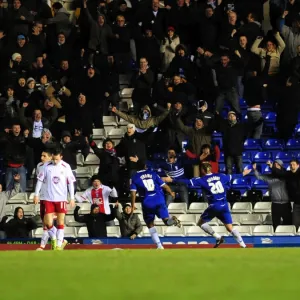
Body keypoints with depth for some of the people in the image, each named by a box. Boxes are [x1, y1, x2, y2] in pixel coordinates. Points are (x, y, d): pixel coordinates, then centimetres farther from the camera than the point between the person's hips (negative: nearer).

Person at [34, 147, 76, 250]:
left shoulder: (66, 167, -2)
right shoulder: (47, 167, -2)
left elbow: (70, 183, 2)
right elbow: (40, 180, 4)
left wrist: (72, 198, -2)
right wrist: (36, 194, 0)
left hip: (61, 199, 0)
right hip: (48, 198, 0)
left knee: (60, 222, 1)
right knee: (48, 223, -5)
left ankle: (59, 244, 7)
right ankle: (53, 239, 21)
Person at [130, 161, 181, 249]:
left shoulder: (135, 177, 6)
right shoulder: (153, 173, 12)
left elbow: (133, 192, -5)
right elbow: (164, 185, 12)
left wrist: (133, 206, -2)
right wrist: (171, 193, 29)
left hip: (147, 203, -1)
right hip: (159, 200, 1)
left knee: (150, 224, 15)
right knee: (166, 220, 3)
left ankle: (159, 245, 5)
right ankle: (173, 220, -34)